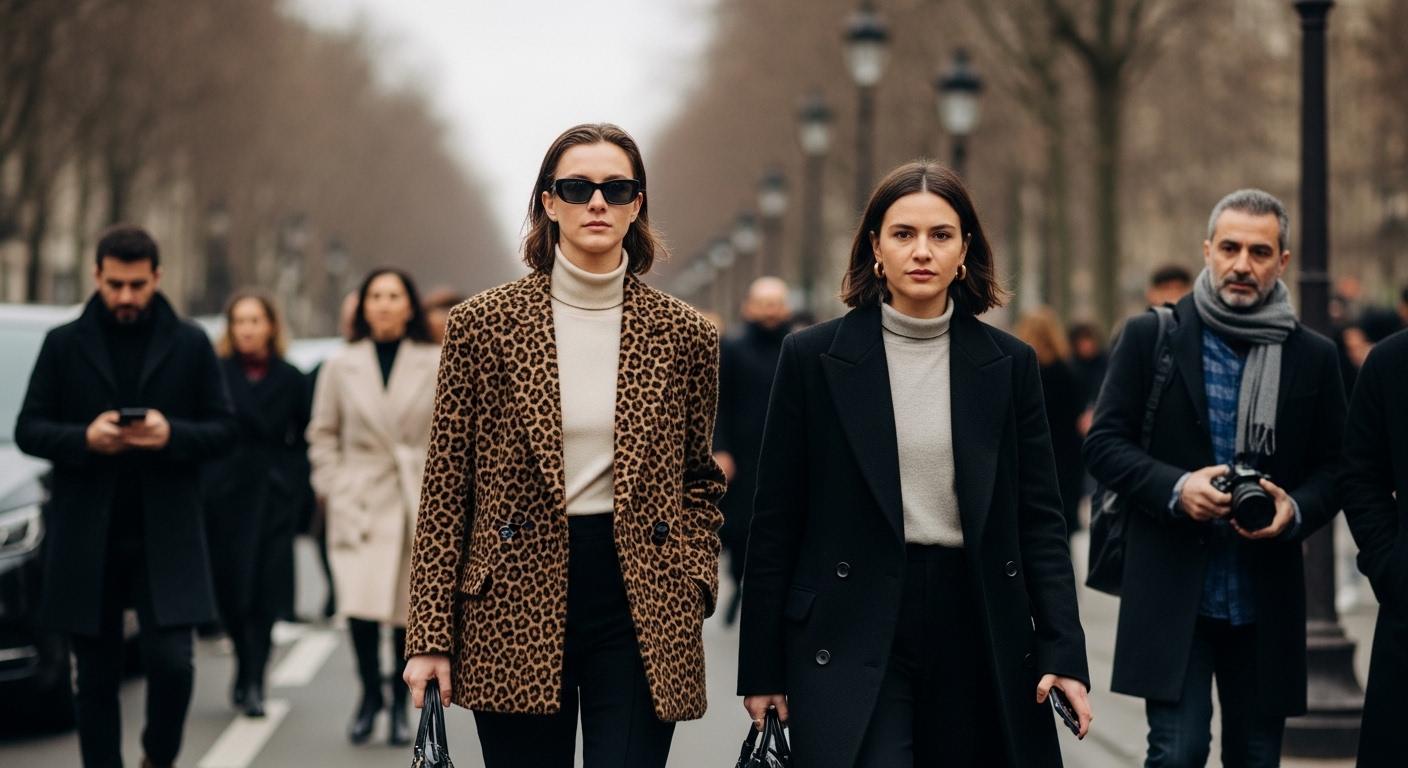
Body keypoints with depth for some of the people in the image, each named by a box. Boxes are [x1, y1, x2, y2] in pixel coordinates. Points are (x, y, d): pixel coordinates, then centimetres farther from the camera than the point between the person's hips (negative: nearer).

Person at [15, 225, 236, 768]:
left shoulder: (190, 345, 6)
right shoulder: (64, 345, 6)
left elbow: (223, 430, 5)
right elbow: (28, 430, 4)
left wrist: (172, 435, -15)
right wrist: (83, 438, -15)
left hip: (166, 536, -1)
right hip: (86, 536, 1)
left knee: (171, 661, -10)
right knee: (96, 676, 6)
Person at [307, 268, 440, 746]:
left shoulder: (438, 365, 2)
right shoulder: (341, 367, 6)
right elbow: (322, 434, 11)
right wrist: (334, 488, 2)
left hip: (420, 504, 0)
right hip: (362, 504, 0)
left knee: (409, 609, 1)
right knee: (360, 606, -12)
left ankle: (401, 704, 19)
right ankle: (369, 694, 10)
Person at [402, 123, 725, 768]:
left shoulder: (684, 335, 5)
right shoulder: (483, 324, 0)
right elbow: (446, 488, 1)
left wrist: (694, 587, -1)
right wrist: (430, 635, -3)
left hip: (640, 603, 1)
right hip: (517, 601, -1)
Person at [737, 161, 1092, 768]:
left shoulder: (1008, 364, 7)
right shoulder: (814, 357, 1)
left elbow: (1039, 518, 7)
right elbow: (775, 522, 2)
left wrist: (1063, 651, -4)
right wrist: (761, 671, 0)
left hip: (978, 632, 3)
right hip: (851, 635, -2)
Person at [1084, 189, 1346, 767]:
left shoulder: (1313, 357, 7)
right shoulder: (1151, 337, 1)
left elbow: (1333, 468, 11)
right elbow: (1104, 443, 0)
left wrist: (1297, 510, -11)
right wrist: (1175, 487, -17)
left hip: (1266, 599, 3)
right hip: (1172, 588, -3)